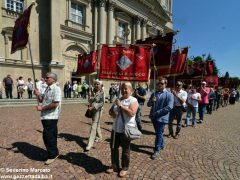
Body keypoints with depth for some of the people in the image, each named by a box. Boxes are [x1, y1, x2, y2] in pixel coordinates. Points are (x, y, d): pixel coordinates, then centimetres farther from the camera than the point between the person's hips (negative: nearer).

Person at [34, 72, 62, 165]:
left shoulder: (56, 89, -17)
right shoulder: (47, 88, 13)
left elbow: (55, 104, -24)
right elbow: (41, 100, 18)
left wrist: (42, 108, -16)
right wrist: (38, 94, -1)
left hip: (51, 117, -9)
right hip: (45, 116, 9)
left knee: (48, 136, -1)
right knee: (50, 136, 18)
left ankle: (52, 155, 17)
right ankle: (54, 153, 33)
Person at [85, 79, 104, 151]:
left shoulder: (102, 93, -10)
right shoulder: (93, 92, 7)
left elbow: (102, 103, -18)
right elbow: (89, 100, 17)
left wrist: (93, 107, -23)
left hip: (98, 110, -6)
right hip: (92, 110, 6)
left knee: (94, 126, -7)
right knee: (97, 125, 21)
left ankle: (90, 144, -3)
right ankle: (99, 137, 42)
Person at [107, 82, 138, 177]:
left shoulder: (133, 100, -12)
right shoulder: (118, 99, 9)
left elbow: (132, 113, -27)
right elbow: (110, 111, 16)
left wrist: (120, 105, -22)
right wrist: (113, 113, -7)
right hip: (115, 128, 7)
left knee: (125, 150, 12)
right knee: (113, 148, 17)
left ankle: (124, 168, 35)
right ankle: (114, 166, 39)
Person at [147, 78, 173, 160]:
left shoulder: (169, 94, -10)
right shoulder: (154, 93, 7)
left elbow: (169, 107, -19)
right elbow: (148, 104, 8)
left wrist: (157, 112, -19)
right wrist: (152, 101, -15)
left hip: (162, 117, -6)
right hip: (153, 117, 6)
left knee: (159, 133, 1)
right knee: (159, 132, 21)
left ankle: (157, 150, 16)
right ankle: (161, 145, 43)